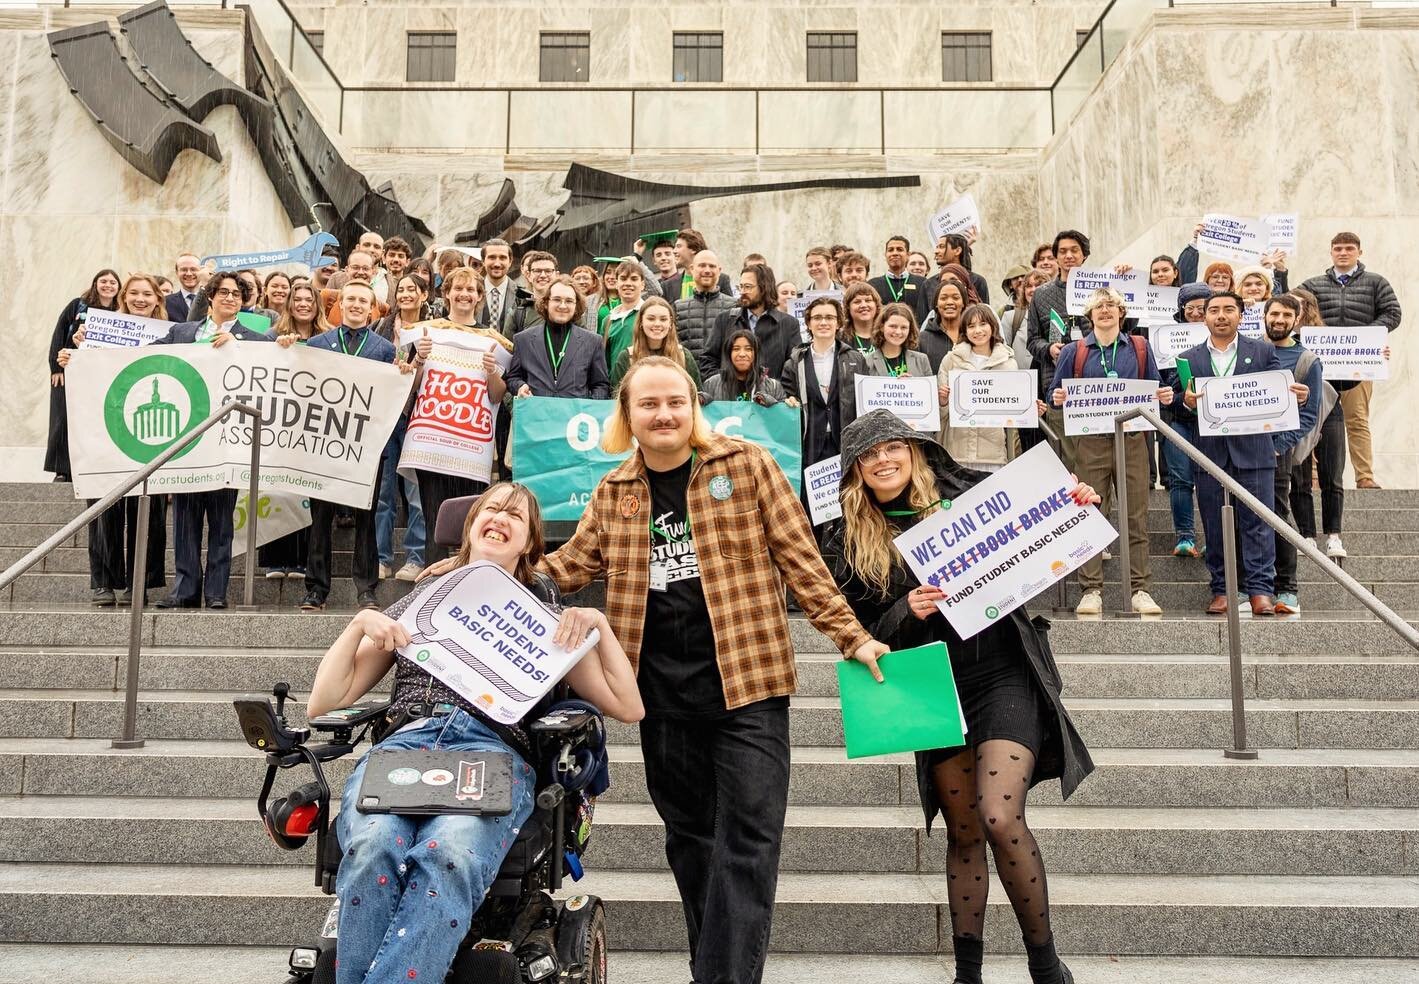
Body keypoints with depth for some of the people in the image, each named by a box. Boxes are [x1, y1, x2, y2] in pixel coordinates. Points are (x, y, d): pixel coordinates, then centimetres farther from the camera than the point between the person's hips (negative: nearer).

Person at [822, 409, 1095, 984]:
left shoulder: (966, 496, 1)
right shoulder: (849, 544, 3)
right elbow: (862, 633, 0)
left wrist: (1075, 508, -8)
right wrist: (906, 612, -18)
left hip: (1004, 672, -2)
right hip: (935, 692, 2)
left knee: (1000, 817, -14)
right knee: (963, 833, 9)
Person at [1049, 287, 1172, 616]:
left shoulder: (1140, 348, 11)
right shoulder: (1073, 352, 8)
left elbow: (1155, 390, 13)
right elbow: (1055, 395, 8)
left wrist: (1164, 396, -8)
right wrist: (1057, 398, -14)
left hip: (1131, 440, 1)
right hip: (1089, 442, -1)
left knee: (1136, 516, 1)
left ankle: (1140, 589, 6)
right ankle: (1091, 591, 3)